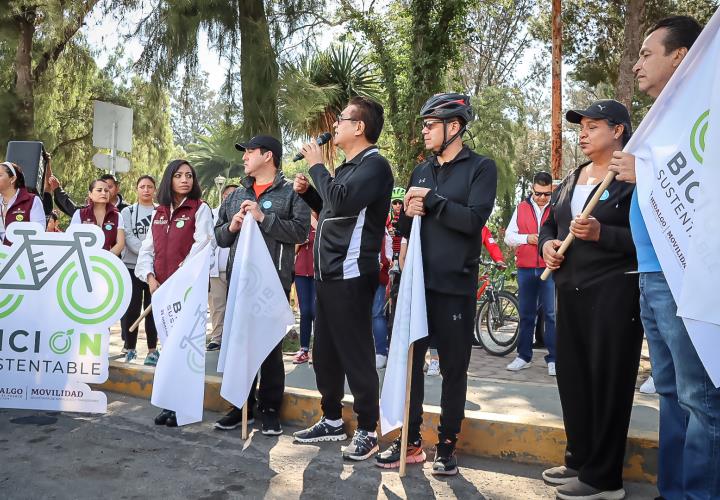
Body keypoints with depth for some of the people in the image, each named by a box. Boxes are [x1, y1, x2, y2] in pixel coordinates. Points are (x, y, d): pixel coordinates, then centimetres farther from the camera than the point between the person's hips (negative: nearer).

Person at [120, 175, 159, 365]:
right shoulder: (127, 212, 9)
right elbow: (128, 237, -3)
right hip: (132, 266, 0)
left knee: (152, 309, 2)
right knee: (131, 309, -1)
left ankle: (152, 350, 8)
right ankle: (130, 349, 11)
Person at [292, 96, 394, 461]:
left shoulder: (374, 164, -10)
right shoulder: (347, 167, 19)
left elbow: (342, 201, -27)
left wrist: (317, 166, -12)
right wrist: (307, 191, 12)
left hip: (351, 276, -9)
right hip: (328, 274, 10)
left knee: (356, 354, -3)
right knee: (325, 352, 14)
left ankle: (368, 430, 9)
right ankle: (332, 420, 28)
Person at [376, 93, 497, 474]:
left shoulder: (481, 168, -2)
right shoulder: (420, 171, 15)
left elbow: (474, 220, -17)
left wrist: (431, 199, -13)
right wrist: (408, 214, -6)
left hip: (455, 286, -5)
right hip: (417, 282, 5)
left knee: (453, 369, 6)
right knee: (409, 361, 8)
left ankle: (446, 446, 19)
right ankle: (411, 442, 20)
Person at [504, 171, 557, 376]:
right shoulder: (521, 208, 10)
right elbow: (508, 236, 7)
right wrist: (527, 238, -10)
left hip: (550, 269, -2)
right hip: (525, 269, 3)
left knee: (551, 314, -4)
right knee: (526, 314, 10)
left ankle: (553, 359, 4)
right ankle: (524, 356, 18)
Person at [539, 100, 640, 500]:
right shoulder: (571, 179, 16)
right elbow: (549, 221, 22)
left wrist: (601, 233, -24)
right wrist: (547, 242, 1)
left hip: (614, 292, -7)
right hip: (570, 291, 8)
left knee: (607, 381, -2)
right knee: (572, 376, 11)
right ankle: (579, 460, 26)